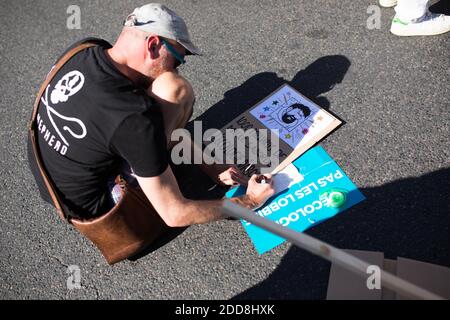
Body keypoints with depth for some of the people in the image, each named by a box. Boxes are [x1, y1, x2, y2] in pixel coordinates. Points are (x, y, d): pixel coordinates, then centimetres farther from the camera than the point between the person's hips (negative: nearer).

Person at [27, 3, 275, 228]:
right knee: (175, 90, -17)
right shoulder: (133, 118, -33)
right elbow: (175, 215, -25)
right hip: (91, 207, -7)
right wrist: (248, 202, -10)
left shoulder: (83, 53, -10)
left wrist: (207, 166, 3)